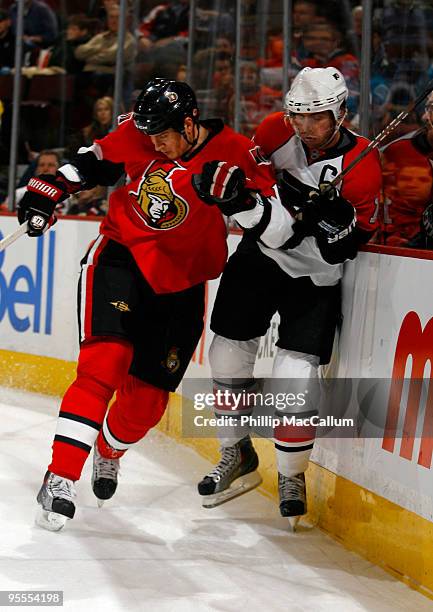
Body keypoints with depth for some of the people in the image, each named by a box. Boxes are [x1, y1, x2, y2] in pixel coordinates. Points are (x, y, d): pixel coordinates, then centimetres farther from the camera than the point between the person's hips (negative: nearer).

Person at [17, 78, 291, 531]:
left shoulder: (235, 155, -16)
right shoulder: (137, 134, -9)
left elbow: (280, 231, -20)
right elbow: (97, 160, 14)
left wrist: (242, 198, -37)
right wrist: (51, 190, 4)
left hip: (181, 285, 1)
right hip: (120, 256, 0)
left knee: (148, 396, 5)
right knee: (104, 363, -22)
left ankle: (109, 452, 40)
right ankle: (61, 478, -23)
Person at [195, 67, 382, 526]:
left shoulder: (361, 163, -20)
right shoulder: (277, 131, -12)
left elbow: (342, 249, -18)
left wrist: (334, 213, -37)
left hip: (314, 275, -4)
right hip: (260, 254, 4)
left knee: (295, 376, -11)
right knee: (229, 353, 7)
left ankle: (291, 477, 10)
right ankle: (238, 456, 28)